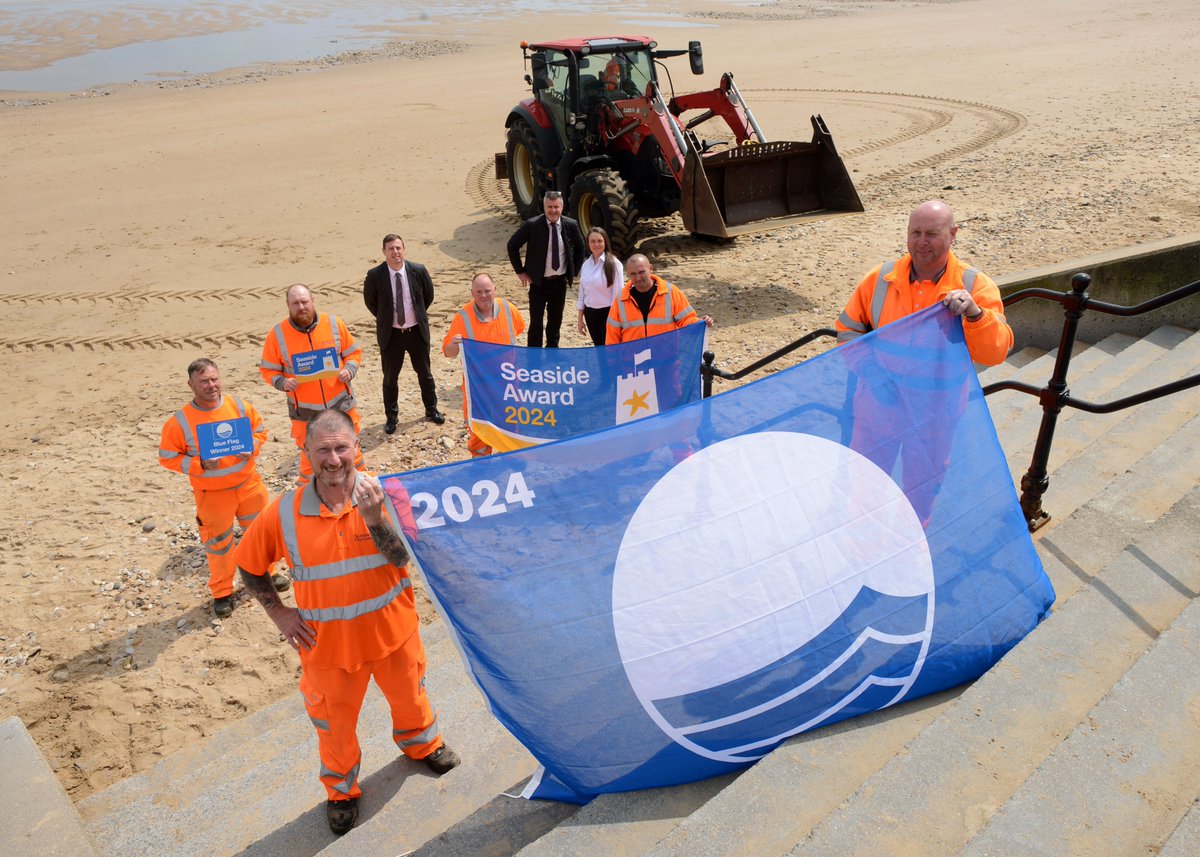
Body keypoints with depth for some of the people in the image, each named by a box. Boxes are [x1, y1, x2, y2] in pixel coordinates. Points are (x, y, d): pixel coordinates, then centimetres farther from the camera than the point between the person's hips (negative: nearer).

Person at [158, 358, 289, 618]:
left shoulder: (240, 407, -6)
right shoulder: (179, 422, -15)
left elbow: (259, 430, 9)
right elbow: (167, 457, -7)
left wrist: (252, 447, -12)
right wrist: (199, 465, -21)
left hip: (248, 484, 3)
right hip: (212, 494, -3)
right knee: (218, 542, 9)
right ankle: (222, 592, 29)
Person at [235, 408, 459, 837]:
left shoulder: (384, 493, -17)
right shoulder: (285, 512, -15)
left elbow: (405, 556, -24)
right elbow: (249, 564, 0)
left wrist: (375, 518, -39)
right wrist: (280, 613, -3)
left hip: (392, 630, 1)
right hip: (328, 641, 0)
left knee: (408, 696, 26)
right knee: (335, 723, 20)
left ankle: (421, 744, 59)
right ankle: (341, 790, 49)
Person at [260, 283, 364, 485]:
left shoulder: (334, 324, -4)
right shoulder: (278, 334, -6)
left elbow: (353, 352, 7)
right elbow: (268, 370, 2)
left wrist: (349, 370, -13)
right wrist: (282, 382, -17)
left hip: (340, 405, 1)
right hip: (305, 412, -1)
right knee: (310, 458, 10)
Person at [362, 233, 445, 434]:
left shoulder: (418, 271, -11)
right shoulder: (375, 276, -14)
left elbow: (428, 295, 7)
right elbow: (370, 301, 3)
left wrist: (418, 314, 10)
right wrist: (385, 319, 6)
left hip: (417, 331, 1)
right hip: (390, 334, -1)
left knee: (425, 373, 16)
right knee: (390, 376, 9)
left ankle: (431, 410, 34)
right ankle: (391, 416, 26)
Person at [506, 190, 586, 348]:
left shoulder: (571, 225, -4)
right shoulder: (532, 225, -13)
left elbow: (580, 248, 12)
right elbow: (512, 245, -3)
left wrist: (574, 272, 7)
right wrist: (520, 271, -5)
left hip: (560, 281, 3)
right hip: (538, 282, -3)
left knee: (556, 320, 15)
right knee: (536, 322, 0)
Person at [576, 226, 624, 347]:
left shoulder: (613, 264, -12)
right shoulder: (586, 264, 5)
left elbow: (618, 292, -12)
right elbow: (582, 292, 11)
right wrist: (580, 318, 11)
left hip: (608, 312, -5)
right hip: (590, 313, 5)